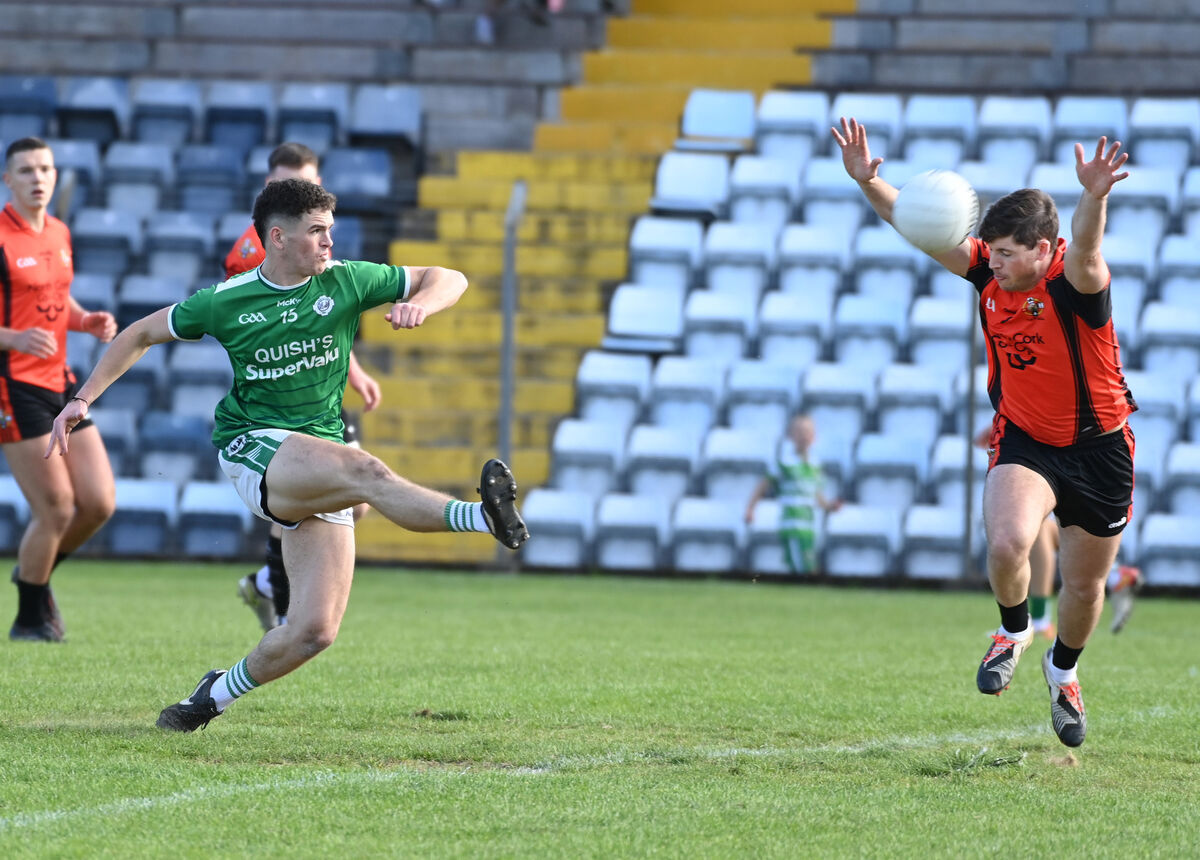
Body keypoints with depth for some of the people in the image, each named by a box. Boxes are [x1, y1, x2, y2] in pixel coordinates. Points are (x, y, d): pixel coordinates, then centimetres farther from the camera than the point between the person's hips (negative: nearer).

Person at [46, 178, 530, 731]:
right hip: (253, 451, -4)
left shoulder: (345, 281, 4)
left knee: (314, 632, -8)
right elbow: (142, 334, 15)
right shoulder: (227, 302, 0)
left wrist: (419, 303, -14)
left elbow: (448, 279, 9)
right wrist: (84, 398, 7)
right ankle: (485, 516, -56)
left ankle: (216, 695, 15)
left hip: (323, 468, 4)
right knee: (365, 471, -36)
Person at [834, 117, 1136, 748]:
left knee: (1085, 584, 10)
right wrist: (867, 181, -28)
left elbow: (1084, 252, -49)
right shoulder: (989, 271, -11)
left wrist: (1095, 198, -71)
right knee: (1007, 542, -25)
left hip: (1096, 448, -2)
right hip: (1023, 440, 2)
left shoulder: (1073, 284, -26)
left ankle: (1063, 669, 40)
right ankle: (1014, 632, 6)